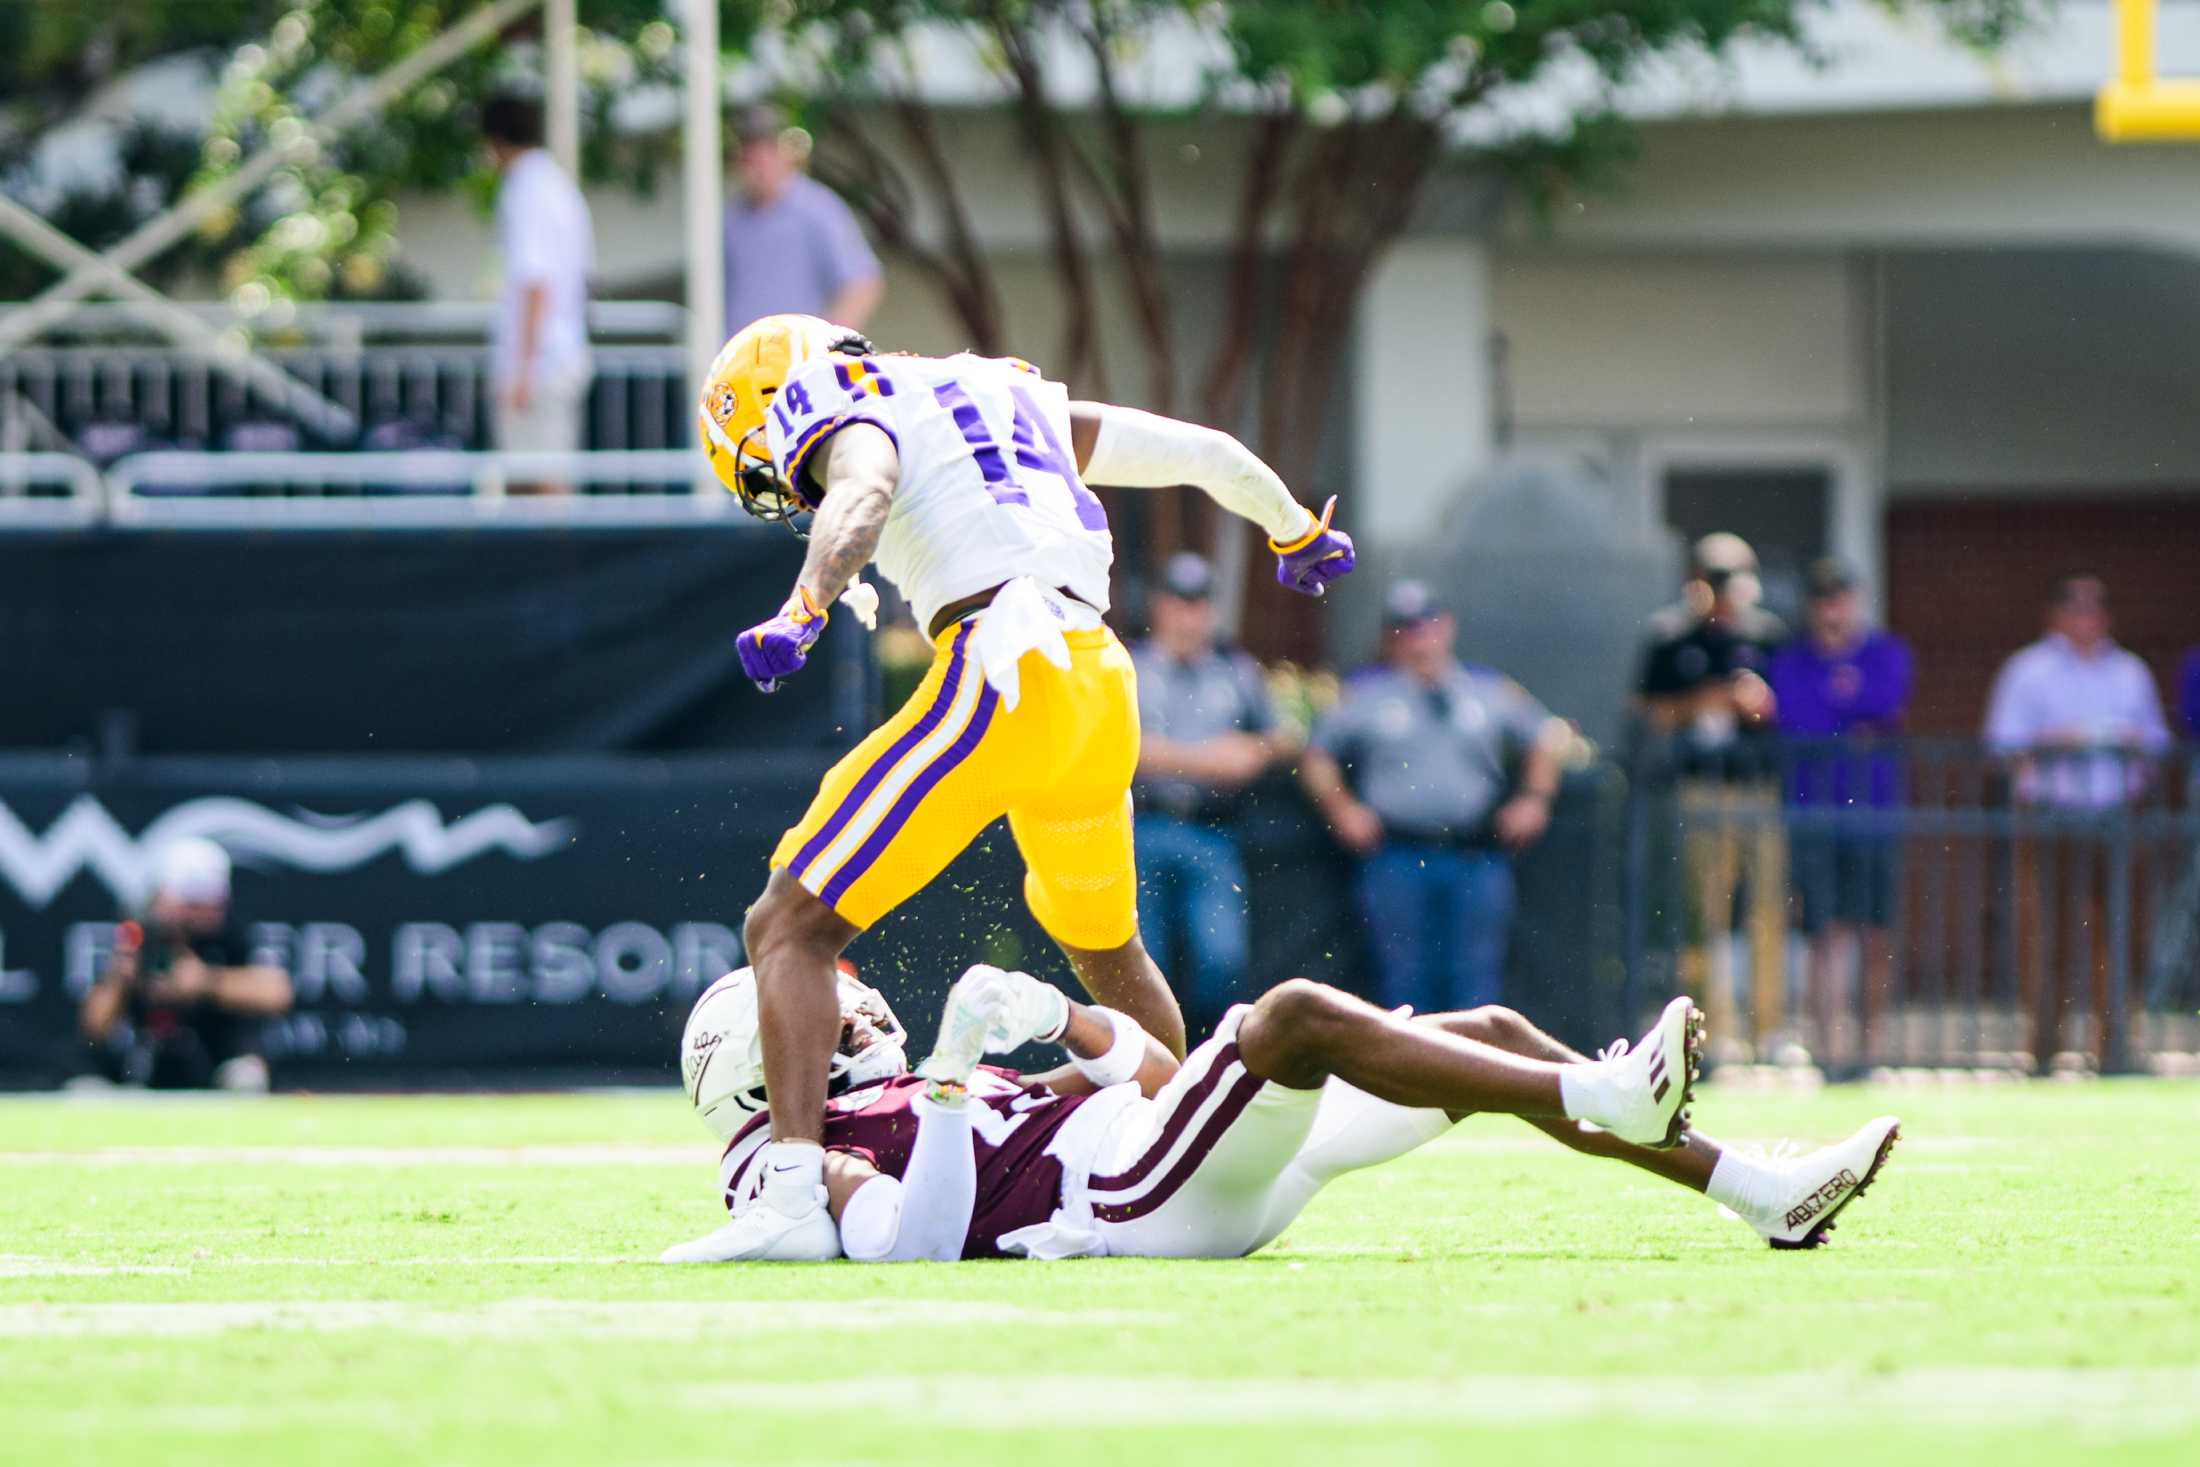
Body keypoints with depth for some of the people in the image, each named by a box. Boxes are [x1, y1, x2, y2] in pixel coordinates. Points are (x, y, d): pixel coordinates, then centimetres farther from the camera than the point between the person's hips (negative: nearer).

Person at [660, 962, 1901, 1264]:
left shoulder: (905, 1102, 33)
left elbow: (1160, 1076, 29)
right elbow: (911, 1246, -16)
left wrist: (1060, 1019, 13)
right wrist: (954, 1081, -12)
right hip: (1118, 1199, -10)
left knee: (1489, 1034, 3)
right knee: (1299, 1013, -30)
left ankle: (1767, 1193, -6)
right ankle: (1603, 1100, -39)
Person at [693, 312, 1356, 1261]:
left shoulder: (852, 424, 8)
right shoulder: (1013, 394, 30)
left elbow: (859, 503, -18)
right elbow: (1205, 453, 37)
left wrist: (801, 612, -34)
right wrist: (1296, 532, 54)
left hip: (1002, 675, -8)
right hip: (1103, 683, 8)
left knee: (791, 928, -7)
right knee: (1103, 946, 33)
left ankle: (795, 1199, -24)